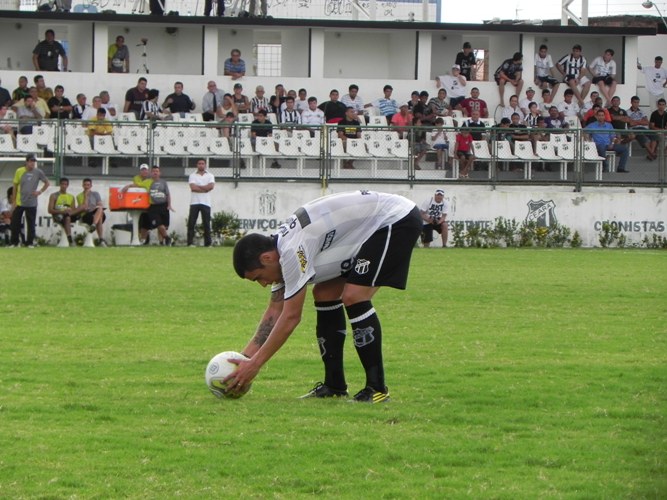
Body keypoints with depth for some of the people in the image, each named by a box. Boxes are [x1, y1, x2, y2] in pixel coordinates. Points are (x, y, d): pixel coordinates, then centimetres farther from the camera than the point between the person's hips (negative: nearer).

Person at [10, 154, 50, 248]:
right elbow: (15, 187, 4)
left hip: (31, 204, 0)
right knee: (15, 223, 2)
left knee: (31, 224, 3)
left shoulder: (38, 172, -2)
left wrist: (40, 191, -5)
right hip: (19, 203, 0)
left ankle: (30, 243, 12)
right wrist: (13, 202, 1)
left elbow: (47, 183, 10)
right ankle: (14, 242, 13)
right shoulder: (19, 171, -1)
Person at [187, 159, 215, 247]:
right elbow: (193, 188, -10)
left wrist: (198, 187, -9)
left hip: (206, 203, 1)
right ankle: (190, 243, -3)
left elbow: (211, 186, -10)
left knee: (206, 224, 1)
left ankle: (208, 243, 5)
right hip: (194, 202, -1)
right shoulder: (192, 175, 5)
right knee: (191, 223, -5)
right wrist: (205, 189, -9)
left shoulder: (210, 176, 9)